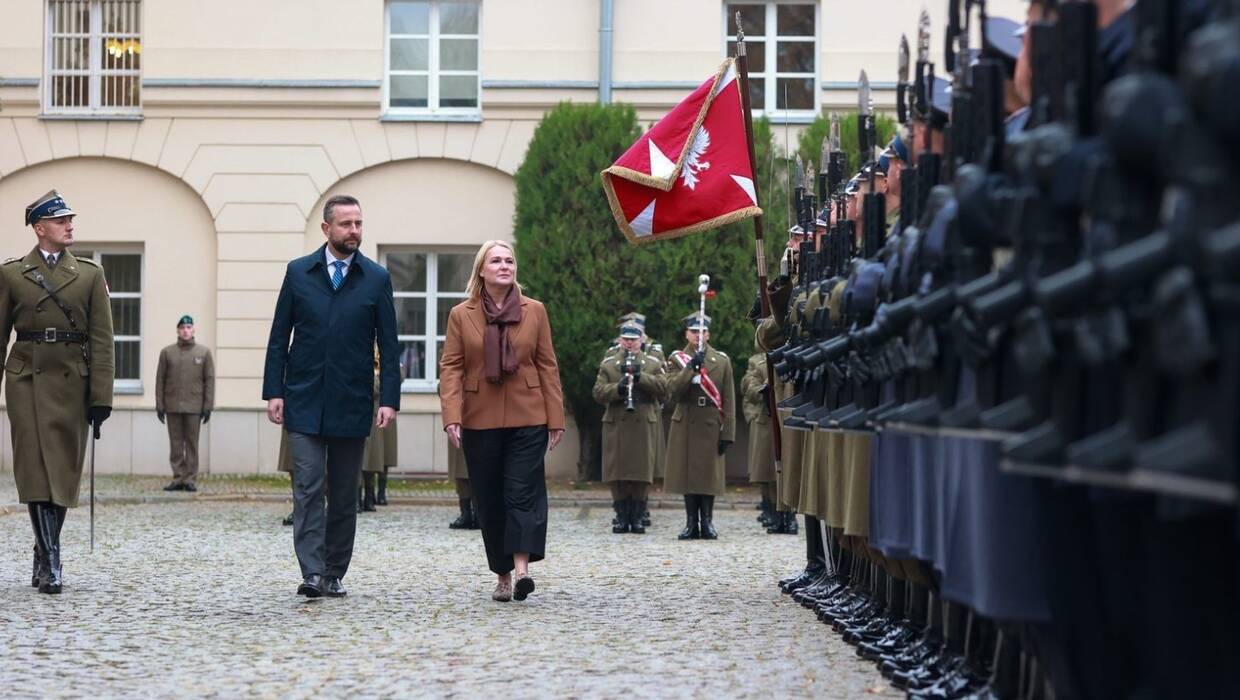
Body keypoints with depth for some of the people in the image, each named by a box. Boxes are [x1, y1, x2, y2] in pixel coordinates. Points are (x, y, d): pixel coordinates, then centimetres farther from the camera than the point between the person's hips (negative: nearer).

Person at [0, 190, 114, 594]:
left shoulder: (90, 274, 7)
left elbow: (102, 340, 3)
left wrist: (101, 396, -5)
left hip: (71, 382, 1)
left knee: (63, 471, 5)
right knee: (37, 470, -8)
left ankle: (45, 556, 19)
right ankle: (50, 562, -10)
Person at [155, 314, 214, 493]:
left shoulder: (204, 352, 5)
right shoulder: (166, 352, 7)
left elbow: (209, 380, 3)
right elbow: (160, 380, 6)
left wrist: (208, 406, -3)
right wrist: (159, 405, 0)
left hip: (194, 407, -1)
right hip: (172, 407, 1)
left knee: (192, 444, 1)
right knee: (176, 444, 3)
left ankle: (190, 478, 4)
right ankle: (178, 478, 6)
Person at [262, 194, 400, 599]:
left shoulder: (376, 279, 4)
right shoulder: (299, 273, 4)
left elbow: (388, 345, 3)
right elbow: (279, 338, 6)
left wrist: (389, 399, -6)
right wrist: (274, 391, -2)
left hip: (351, 403, 1)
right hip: (304, 402, -1)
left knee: (343, 495, 7)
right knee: (308, 488, -10)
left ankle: (334, 574, 14)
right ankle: (312, 573, -14)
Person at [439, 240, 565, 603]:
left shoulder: (535, 311, 6)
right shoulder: (461, 315, 5)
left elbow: (548, 366, 7)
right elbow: (451, 368, 0)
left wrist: (555, 419, 3)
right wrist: (451, 416, -12)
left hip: (527, 420, -1)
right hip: (480, 421, 1)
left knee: (523, 492, -12)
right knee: (490, 501, 5)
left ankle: (522, 568, -21)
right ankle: (502, 576, 13)